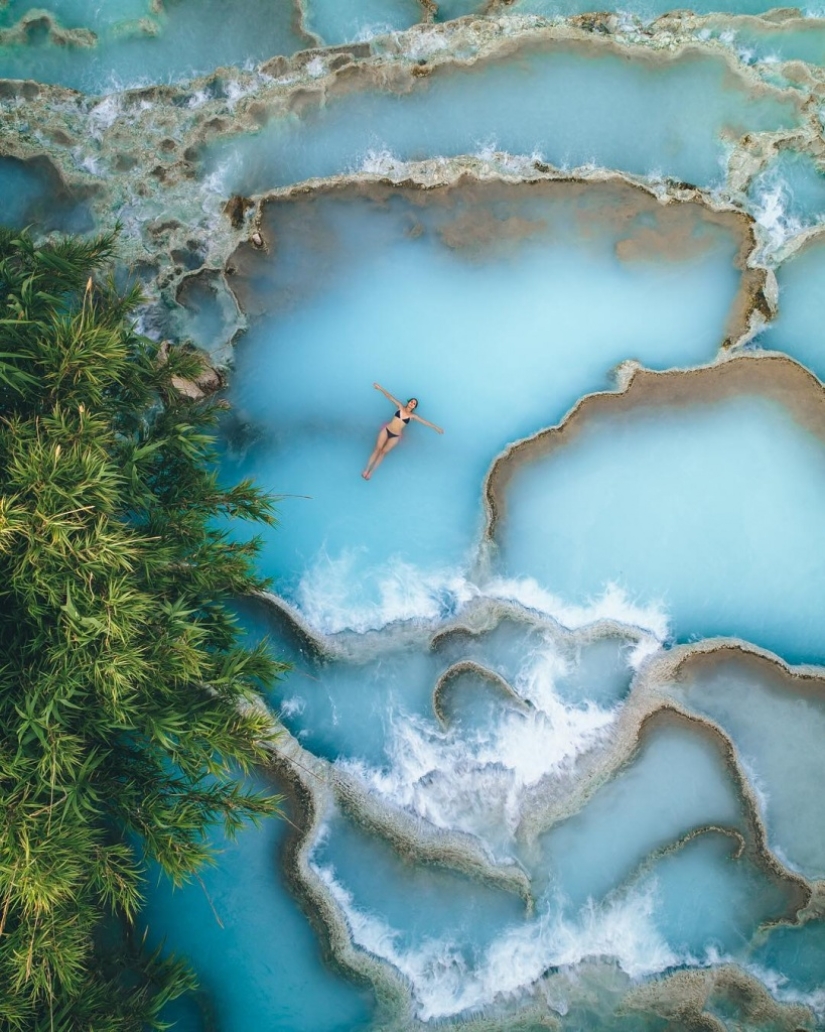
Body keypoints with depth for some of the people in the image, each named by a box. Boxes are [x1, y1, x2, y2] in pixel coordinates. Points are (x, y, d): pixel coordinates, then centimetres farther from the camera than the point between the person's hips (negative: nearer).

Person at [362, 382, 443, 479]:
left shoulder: (412, 416, 2)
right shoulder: (400, 407, 2)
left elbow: (425, 421, 2)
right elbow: (390, 397, -3)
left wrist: (435, 427, 2)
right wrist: (380, 388, -9)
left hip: (395, 436, 0)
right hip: (386, 430, 0)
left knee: (384, 452, -7)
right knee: (378, 449, -7)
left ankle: (371, 472, -2)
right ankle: (367, 469, -4)